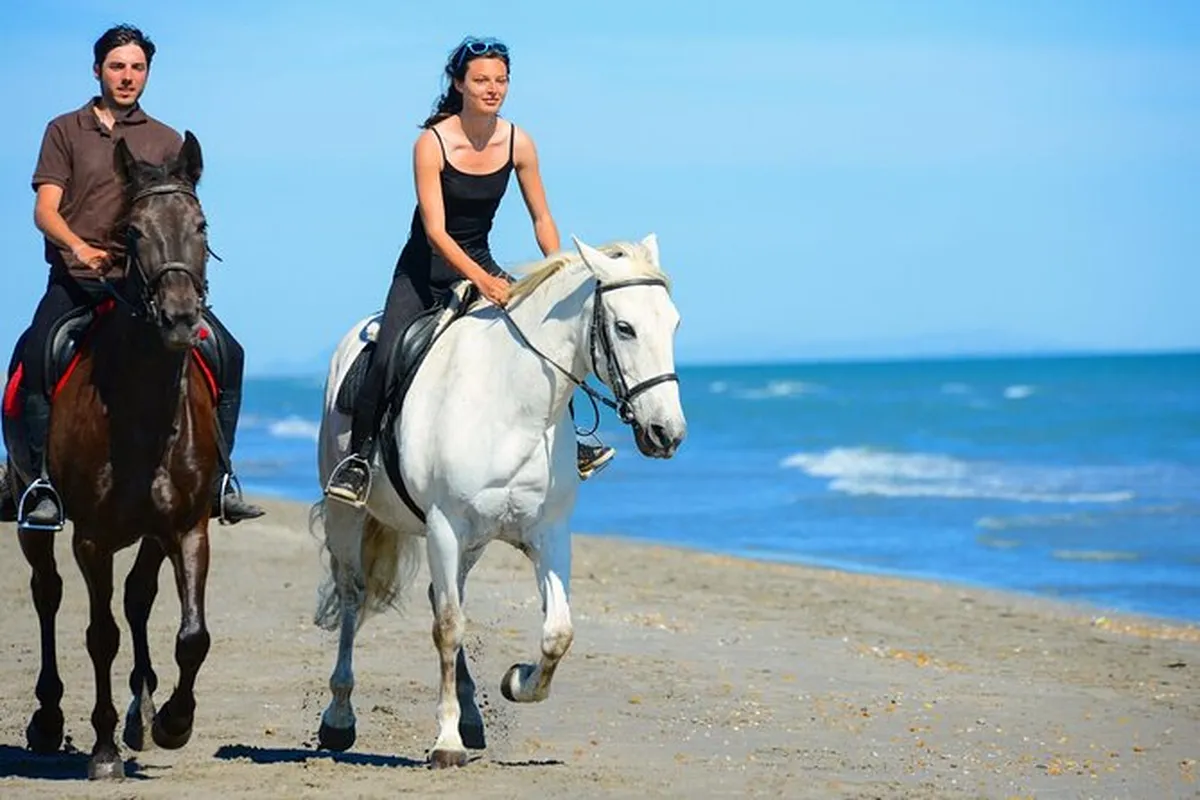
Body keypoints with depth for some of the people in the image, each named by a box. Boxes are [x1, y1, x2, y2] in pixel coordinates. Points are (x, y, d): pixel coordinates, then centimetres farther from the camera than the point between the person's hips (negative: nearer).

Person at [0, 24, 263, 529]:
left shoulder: (166, 141, 16)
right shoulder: (65, 131, 10)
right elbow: (45, 209, -1)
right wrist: (78, 246, -21)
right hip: (77, 278, -2)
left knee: (226, 353, -13)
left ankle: (217, 479, -6)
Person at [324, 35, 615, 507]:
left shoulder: (518, 143, -6)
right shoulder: (432, 143, -19)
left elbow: (541, 219, 3)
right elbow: (435, 230, -24)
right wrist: (481, 280, -37)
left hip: (480, 264, 4)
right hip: (424, 271, -4)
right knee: (387, 359, -22)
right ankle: (359, 457, -10)